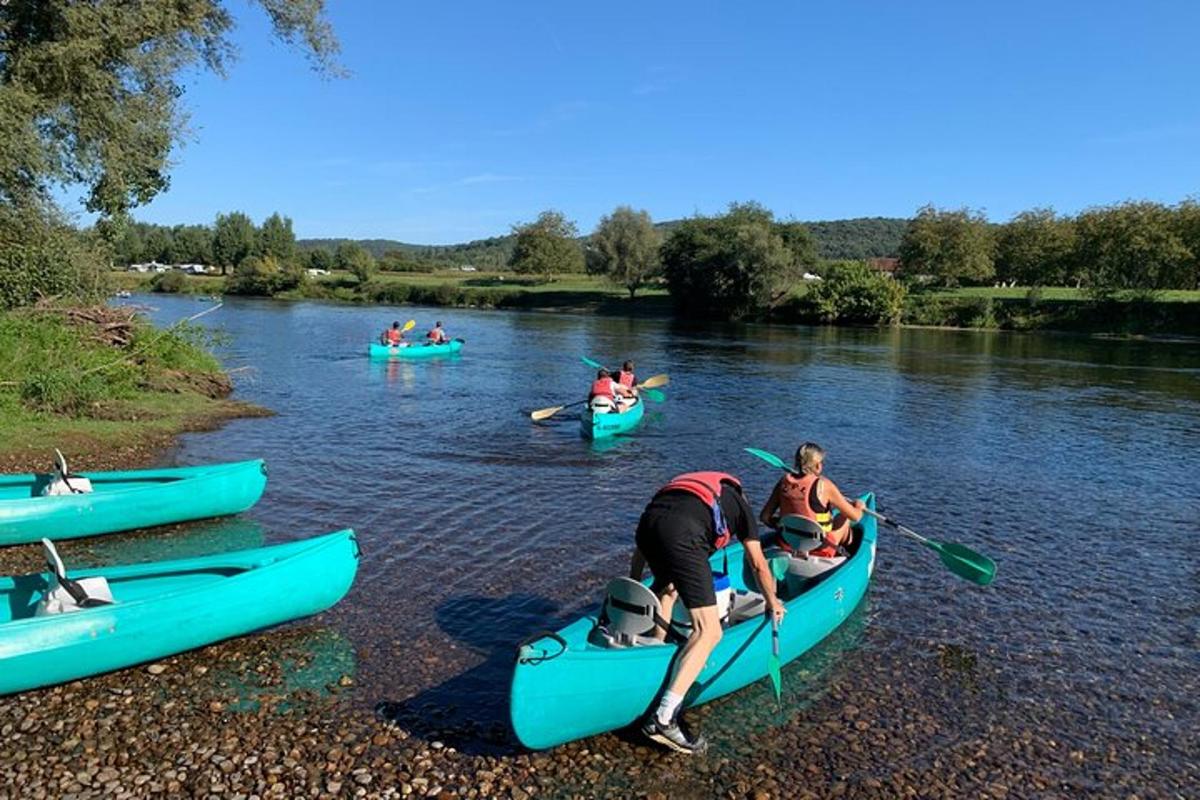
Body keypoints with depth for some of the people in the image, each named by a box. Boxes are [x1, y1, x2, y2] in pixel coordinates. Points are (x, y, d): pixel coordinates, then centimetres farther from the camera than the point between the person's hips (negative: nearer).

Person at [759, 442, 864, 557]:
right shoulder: (824, 485, -17)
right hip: (819, 550, -5)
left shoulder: (784, 482, -6)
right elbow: (855, 517, -9)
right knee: (844, 517, 23)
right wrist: (859, 507, 14)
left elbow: (764, 517, -3)